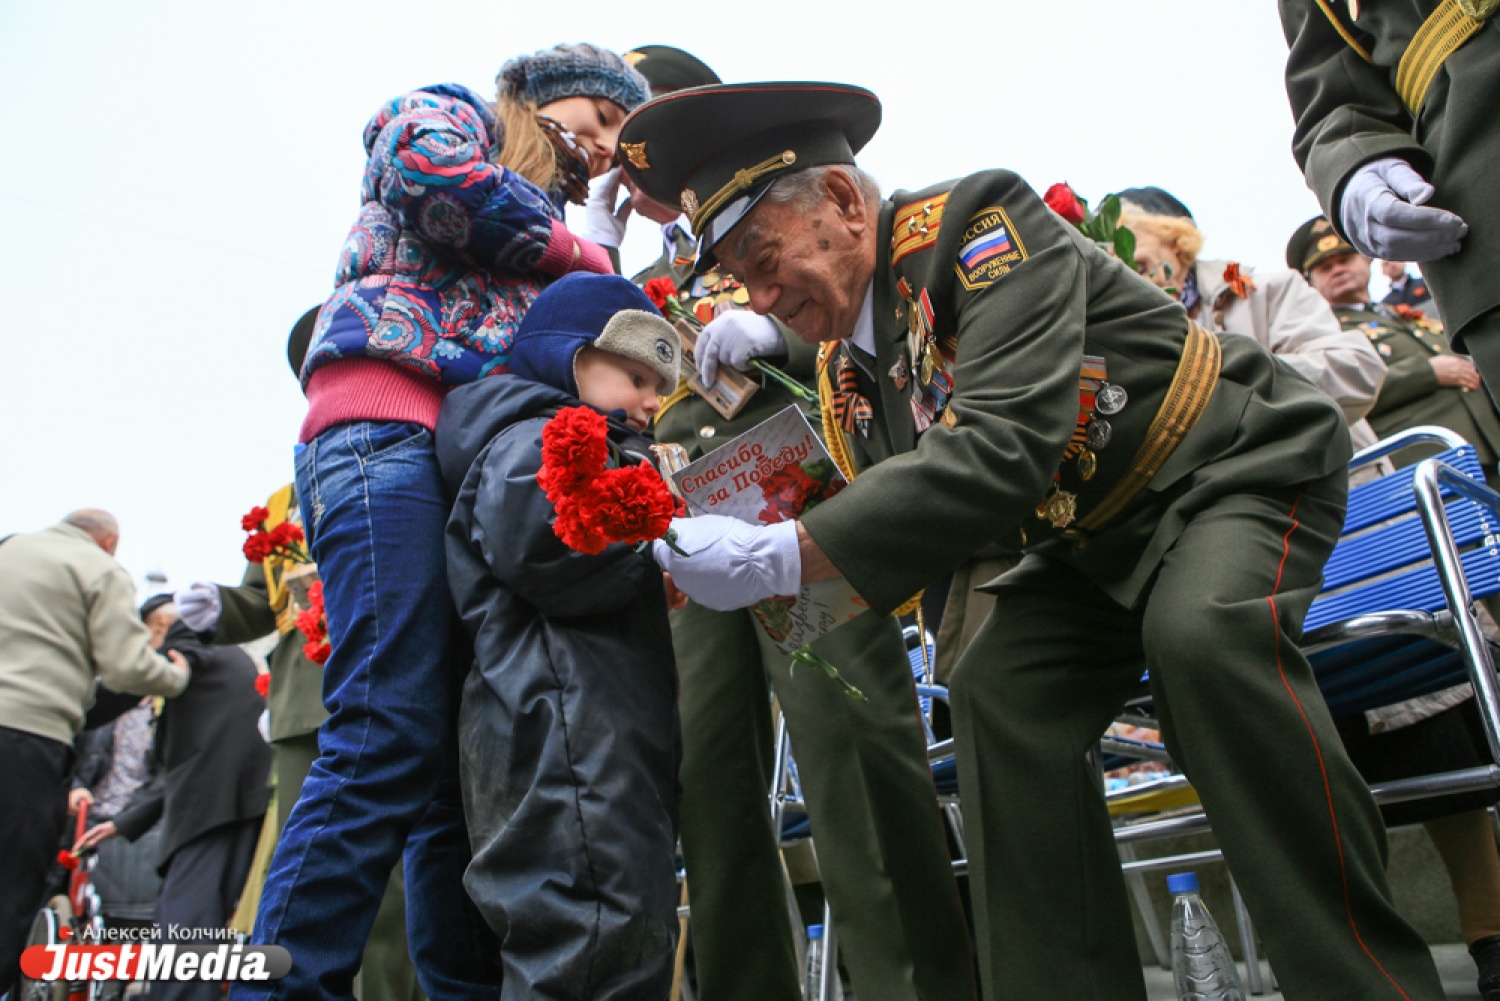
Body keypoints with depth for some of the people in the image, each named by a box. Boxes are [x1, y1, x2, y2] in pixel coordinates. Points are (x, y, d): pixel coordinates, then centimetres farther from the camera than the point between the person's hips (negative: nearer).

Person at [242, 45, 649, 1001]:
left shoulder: (546, 219, 36)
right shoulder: (449, 115, 19)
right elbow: (438, 175, -6)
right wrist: (587, 259, 6)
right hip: (391, 433, -8)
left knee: (467, 753, -1)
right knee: (392, 737, -19)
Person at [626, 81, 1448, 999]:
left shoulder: (977, 220, -25)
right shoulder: (855, 353, 0)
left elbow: (1003, 448, -39)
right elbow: (925, 503, 3)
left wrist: (783, 558, -41)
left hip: (1238, 468, -7)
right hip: (1097, 537, 7)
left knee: (1203, 634, -34)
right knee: (998, 693, -13)